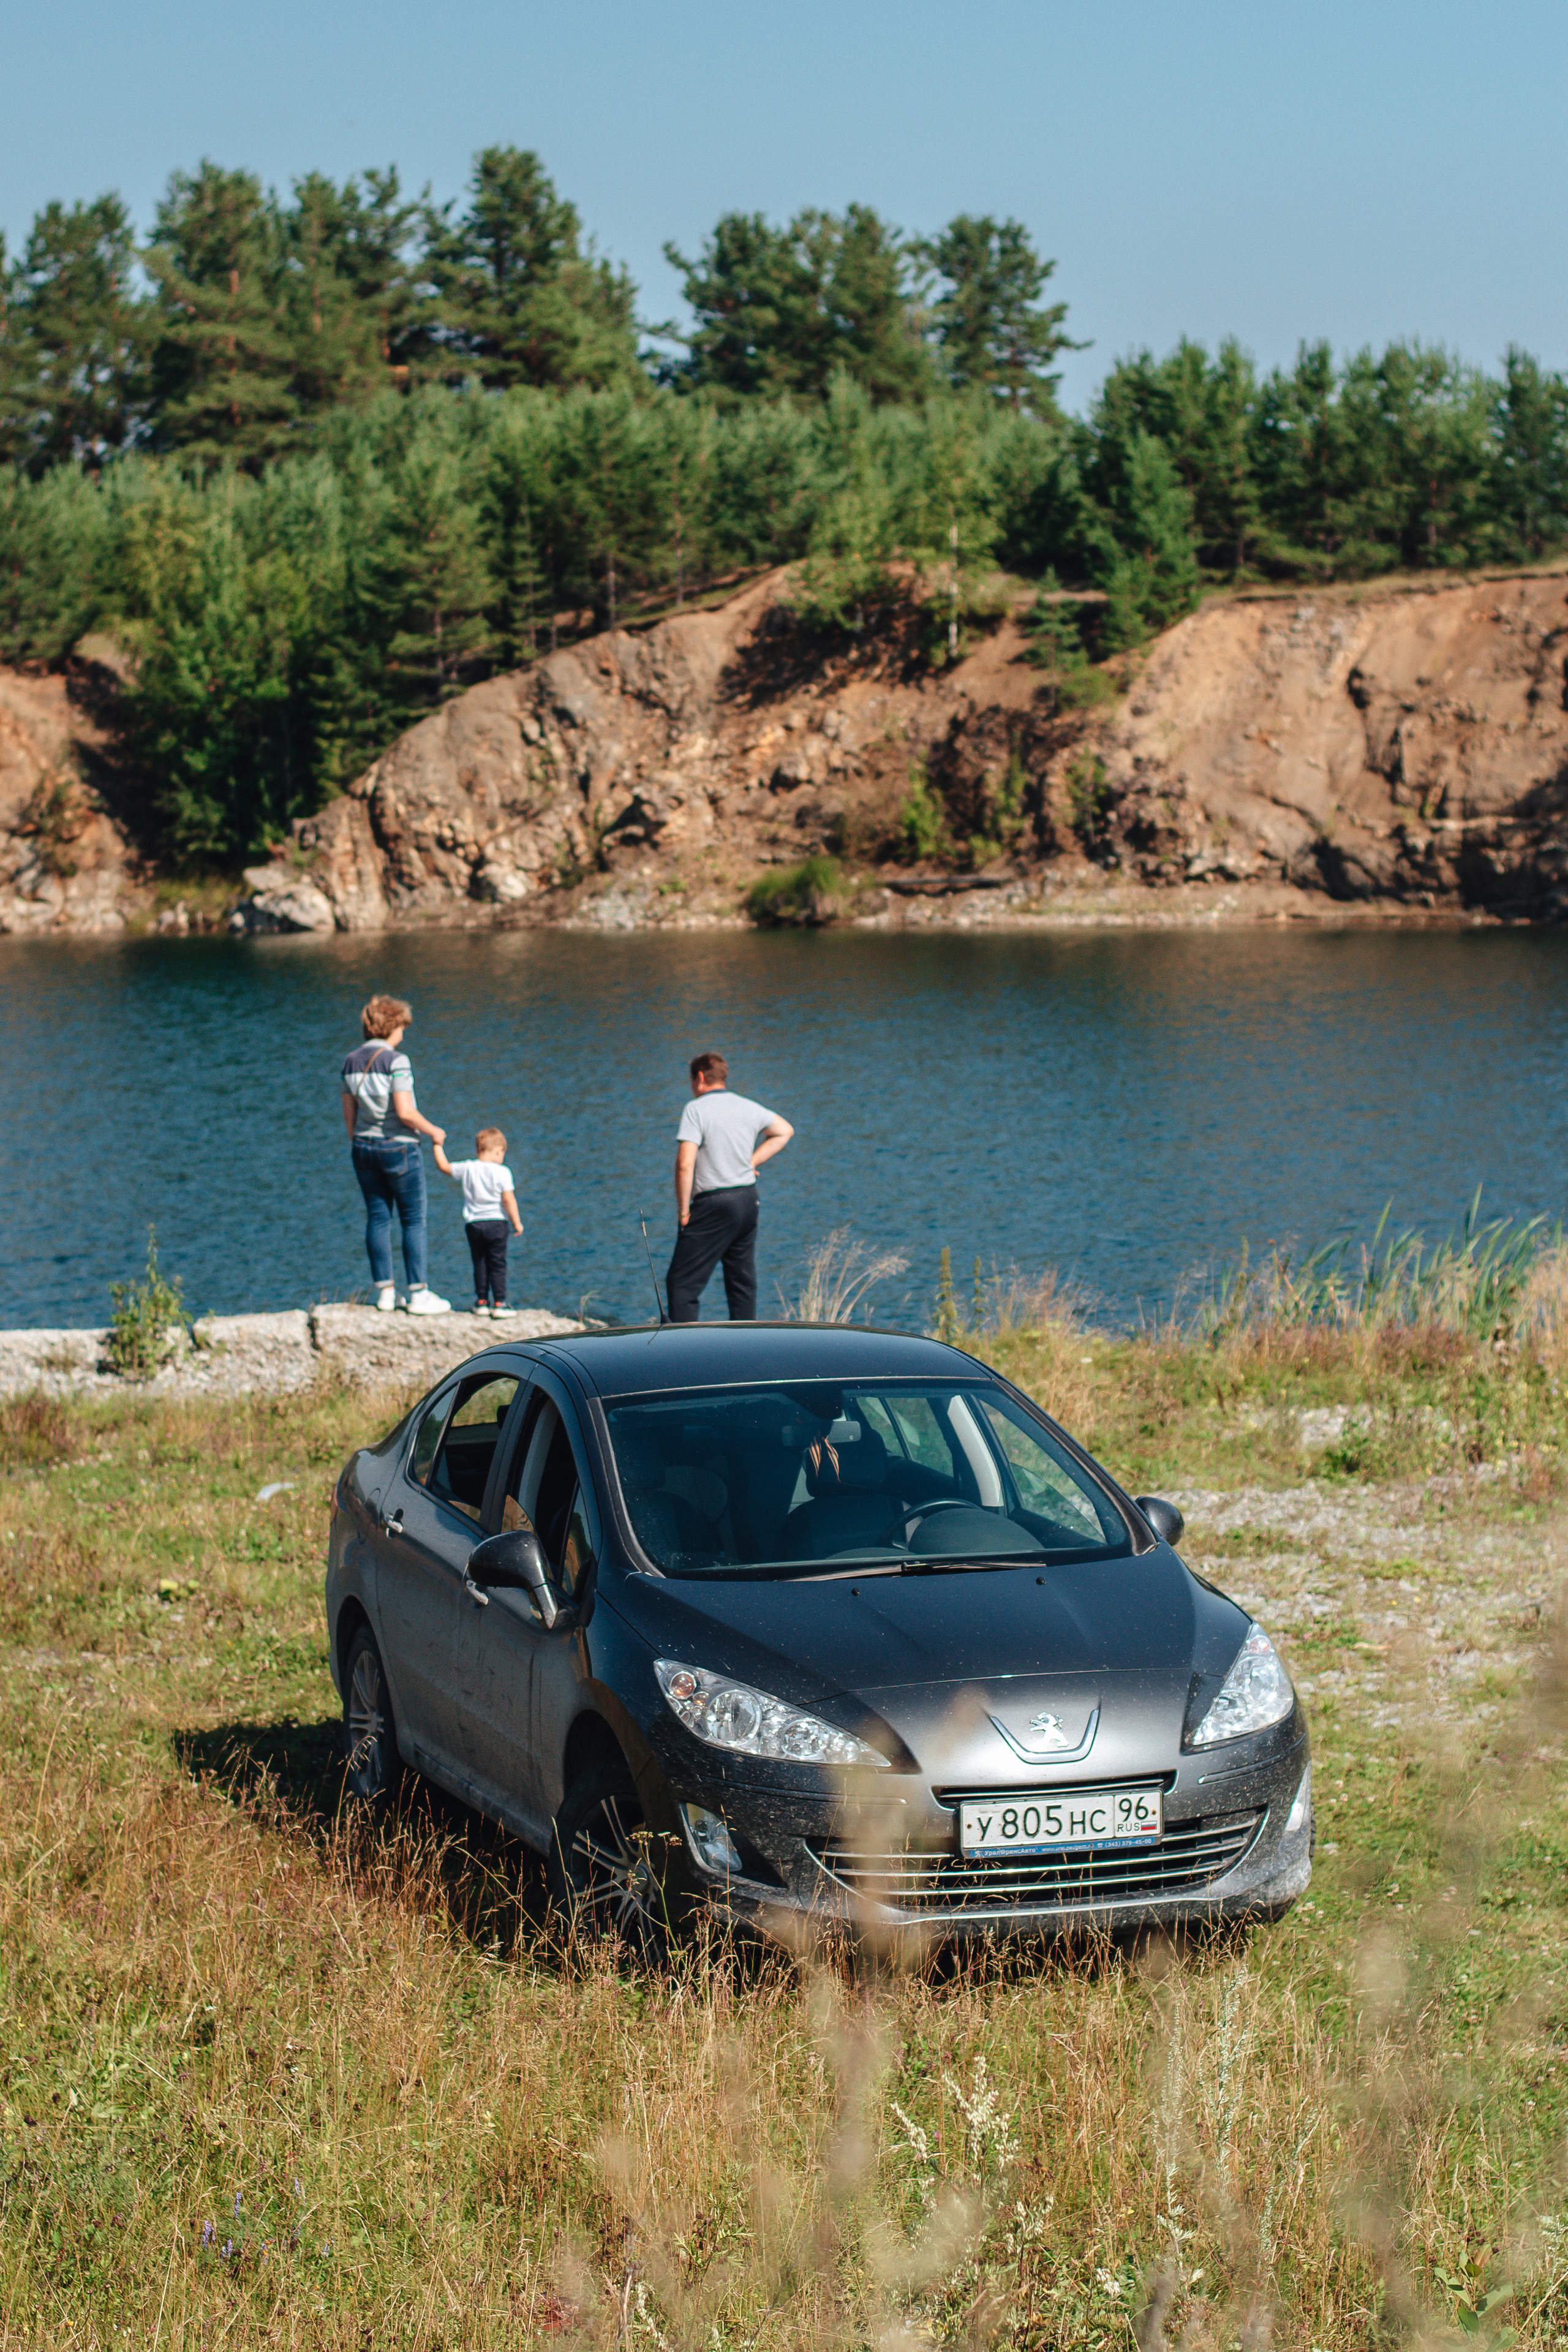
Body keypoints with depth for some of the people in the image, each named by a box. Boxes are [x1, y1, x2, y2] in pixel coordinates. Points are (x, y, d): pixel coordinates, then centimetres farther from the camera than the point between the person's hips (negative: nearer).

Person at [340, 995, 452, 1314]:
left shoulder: (352, 1061, 5)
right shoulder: (395, 1061, -16)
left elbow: (349, 1114, 9)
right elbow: (405, 1112, -21)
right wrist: (433, 1132, -5)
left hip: (364, 1147, 7)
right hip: (399, 1146, -6)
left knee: (377, 1217, 10)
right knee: (414, 1220, 0)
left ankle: (385, 1292, 10)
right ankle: (419, 1294, 0)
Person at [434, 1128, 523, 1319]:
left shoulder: (467, 1169, 2)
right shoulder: (502, 1172, -8)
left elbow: (444, 1166, 14)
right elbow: (508, 1199, -11)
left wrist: (438, 1146, 26)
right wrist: (517, 1223, -5)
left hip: (473, 1224, 3)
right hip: (496, 1222, -3)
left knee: (479, 1264, 12)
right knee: (497, 1264, 2)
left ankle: (481, 1302, 14)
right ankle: (499, 1303, -2)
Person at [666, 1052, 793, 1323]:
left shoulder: (696, 1110, -11)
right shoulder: (749, 1108, 9)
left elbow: (685, 1165, -19)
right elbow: (784, 1131, 27)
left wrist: (683, 1212, -11)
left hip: (713, 1205, -7)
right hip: (748, 1200, 7)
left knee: (681, 1283, -3)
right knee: (743, 1282, 14)